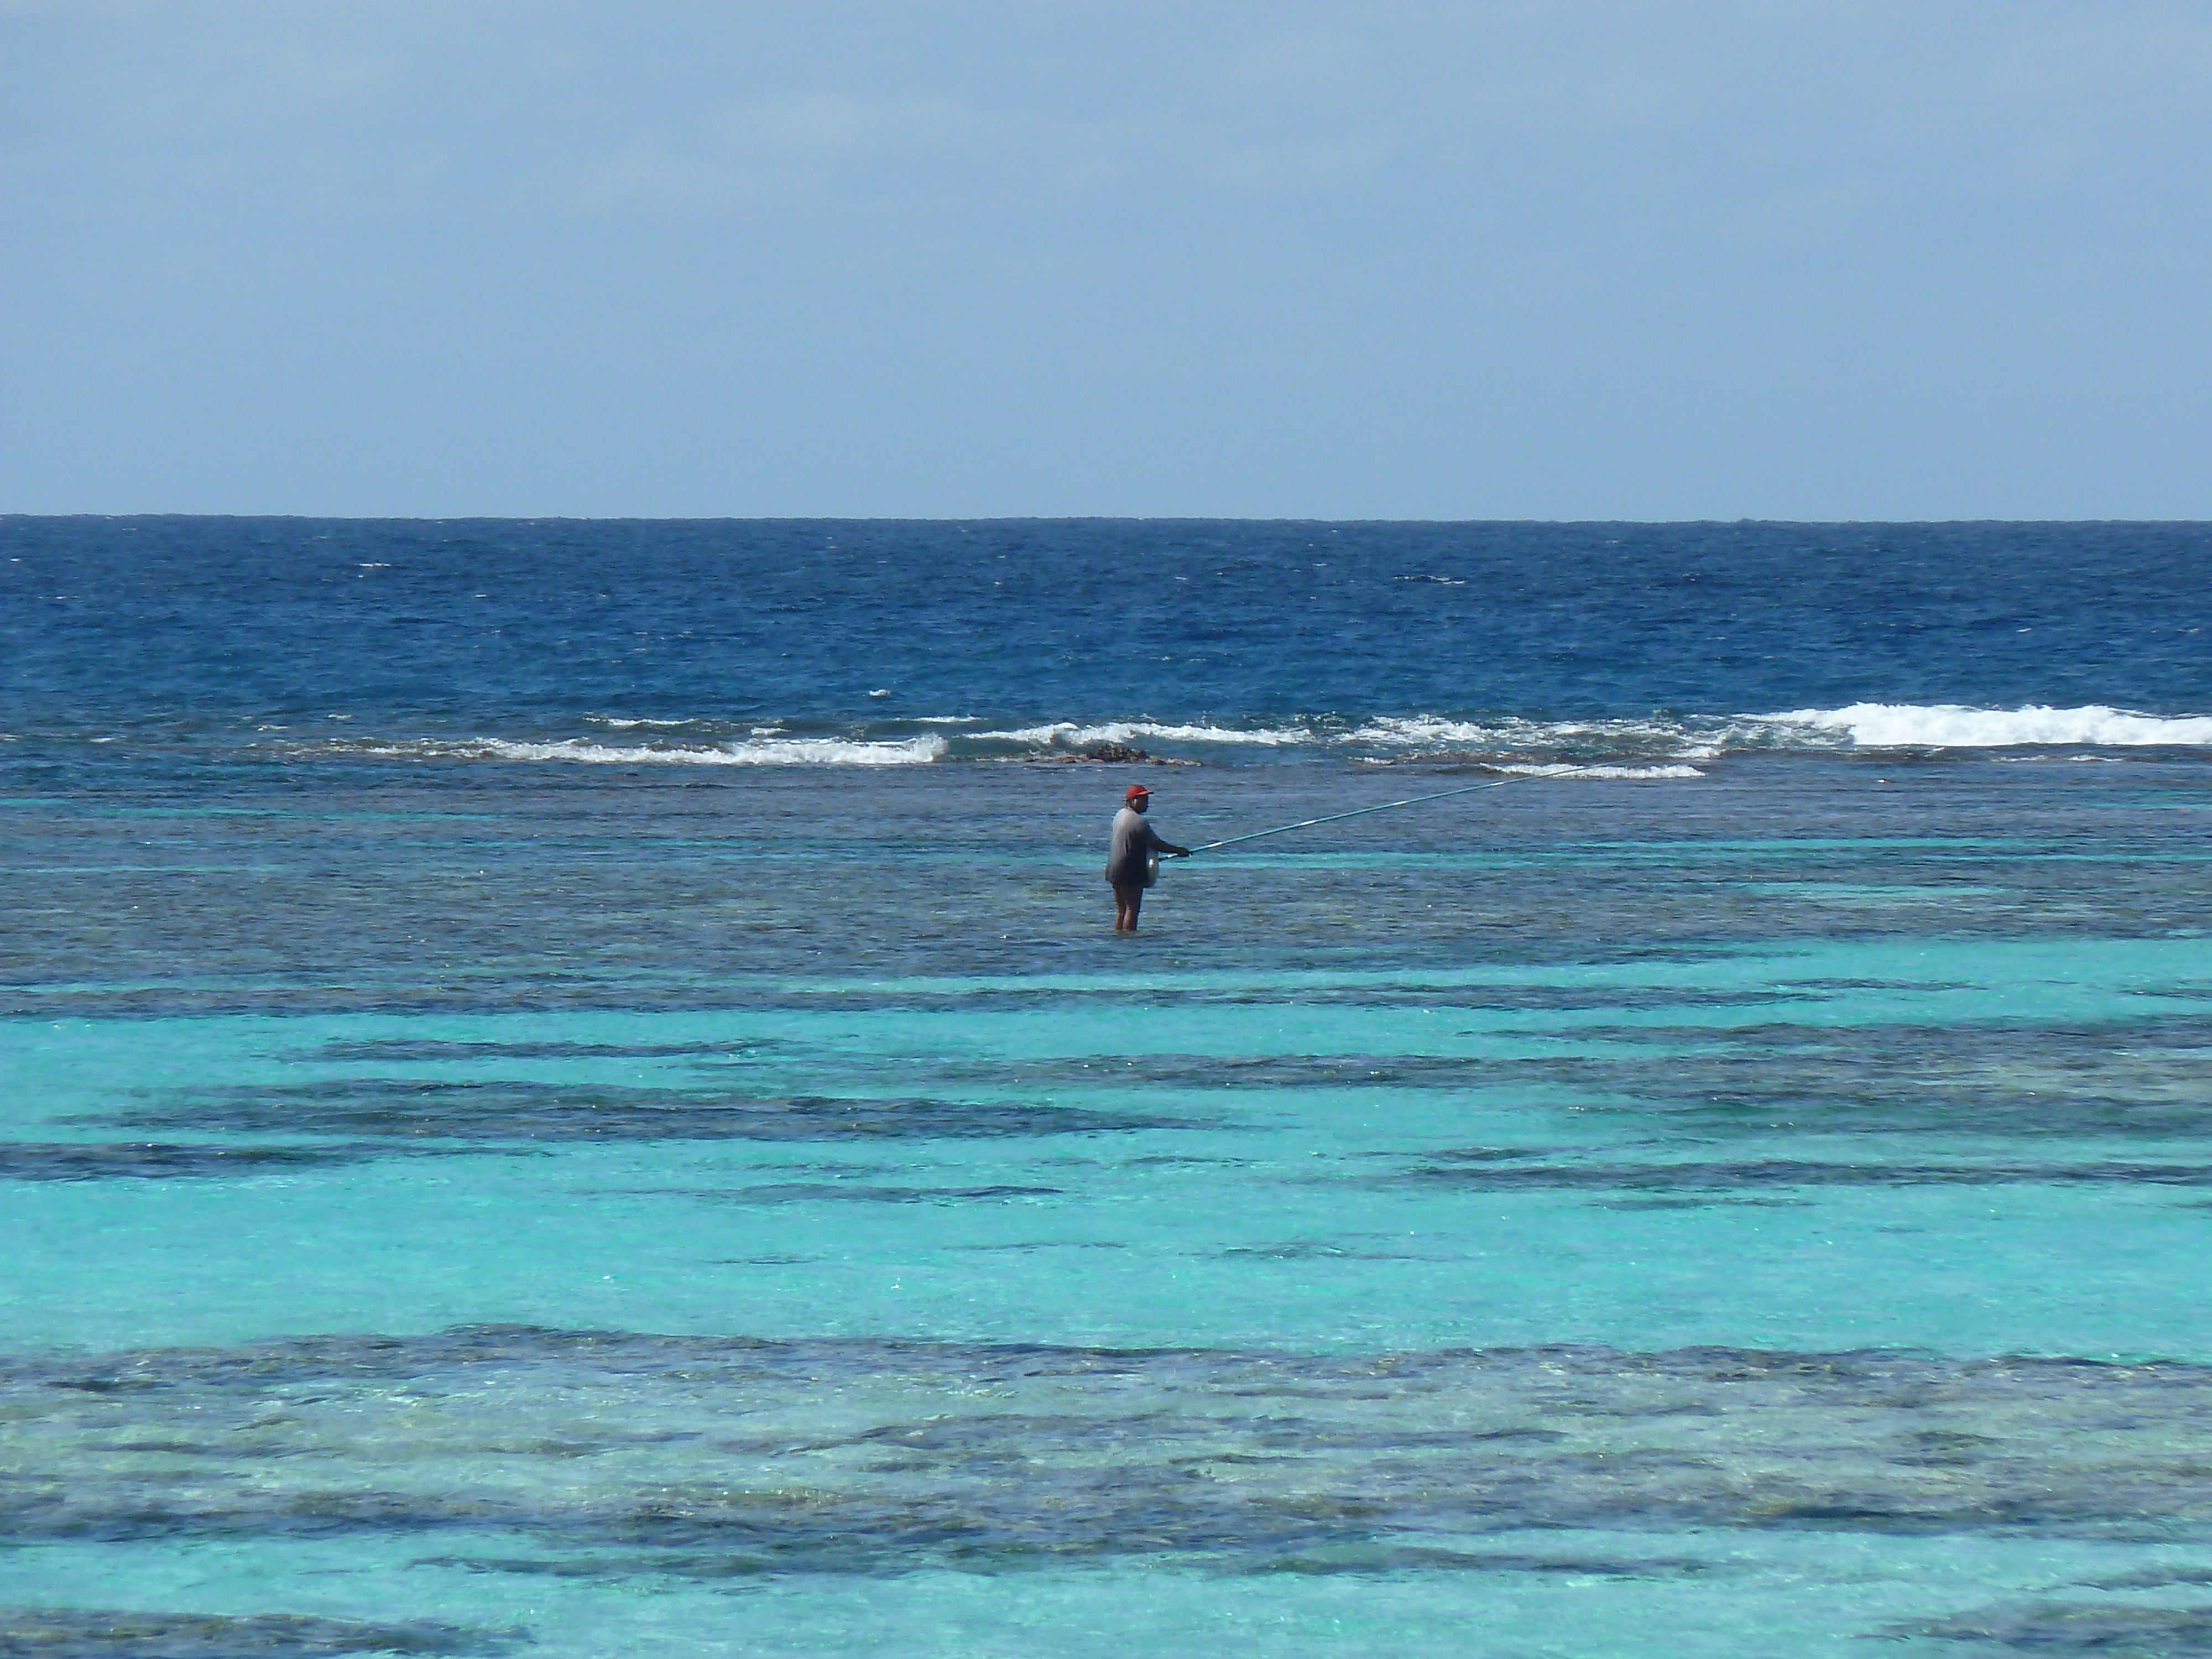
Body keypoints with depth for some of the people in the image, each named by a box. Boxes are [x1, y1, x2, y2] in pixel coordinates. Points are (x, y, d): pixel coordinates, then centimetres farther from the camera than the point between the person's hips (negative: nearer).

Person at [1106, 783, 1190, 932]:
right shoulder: (1139, 822, -18)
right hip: (1131, 872, -9)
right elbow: (1157, 844, -14)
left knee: (1121, 909, 13)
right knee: (1132, 908, -5)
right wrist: (1179, 851, -1)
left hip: (1115, 869, 9)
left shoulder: (1120, 815, 11)